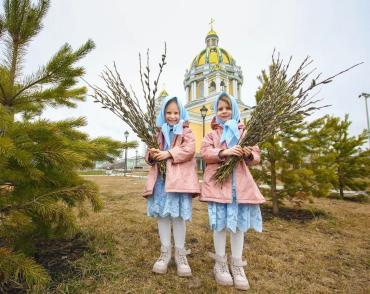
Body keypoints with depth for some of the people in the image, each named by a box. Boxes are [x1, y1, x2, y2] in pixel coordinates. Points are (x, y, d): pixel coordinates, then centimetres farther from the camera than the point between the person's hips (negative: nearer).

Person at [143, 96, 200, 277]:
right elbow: (152, 153, 17)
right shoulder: (159, 133, 17)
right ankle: (165, 252, 23)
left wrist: (169, 153, -21)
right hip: (161, 177, 4)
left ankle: (180, 253, 17)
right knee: (162, 214, 7)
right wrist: (151, 155, -8)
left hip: (179, 178, -3)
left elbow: (189, 149, -10)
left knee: (178, 214, -1)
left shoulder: (186, 131, 7)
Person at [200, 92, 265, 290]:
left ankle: (237, 265, 23)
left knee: (239, 223, 6)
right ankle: (220, 263, 20)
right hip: (218, 181, -2)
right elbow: (205, 153, -5)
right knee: (220, 222, 2)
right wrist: (224, 152, -21)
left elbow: (256, 157, 10)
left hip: (240, 183, 2)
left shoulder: (245, 132, 15)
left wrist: (250, 155, -14)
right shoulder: (212, 133, 11)